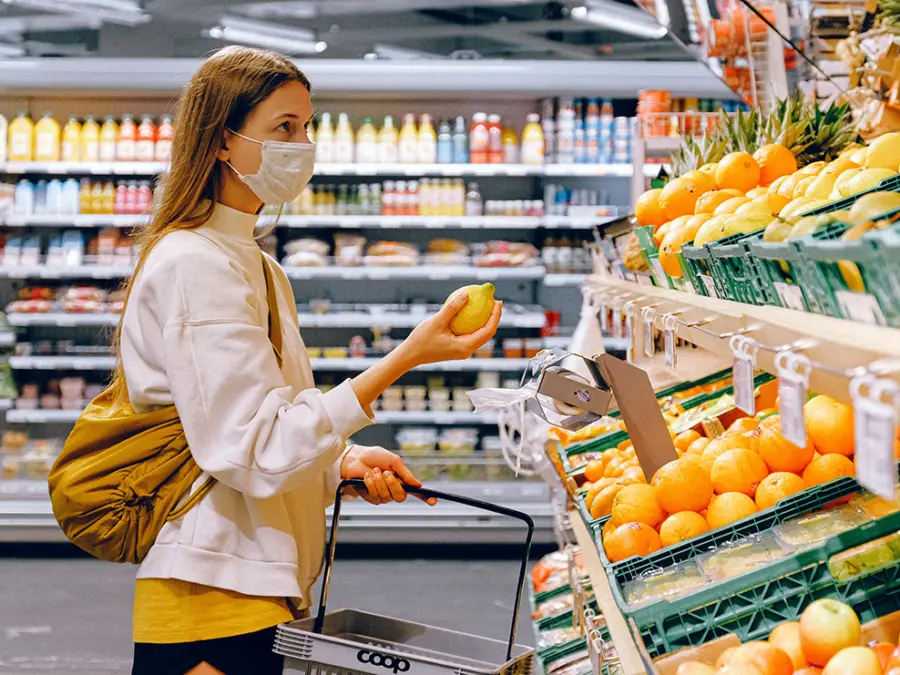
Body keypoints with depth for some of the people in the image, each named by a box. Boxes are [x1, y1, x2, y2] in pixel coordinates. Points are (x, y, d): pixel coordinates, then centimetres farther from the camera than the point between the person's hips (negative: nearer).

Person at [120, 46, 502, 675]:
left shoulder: (256, 268, 17)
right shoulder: (195, 265, -14)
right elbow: (255, 454, -21)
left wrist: (343, 462, 1)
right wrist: (407, 357, -22)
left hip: (256, 594, 9)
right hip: (214, 602, -9)